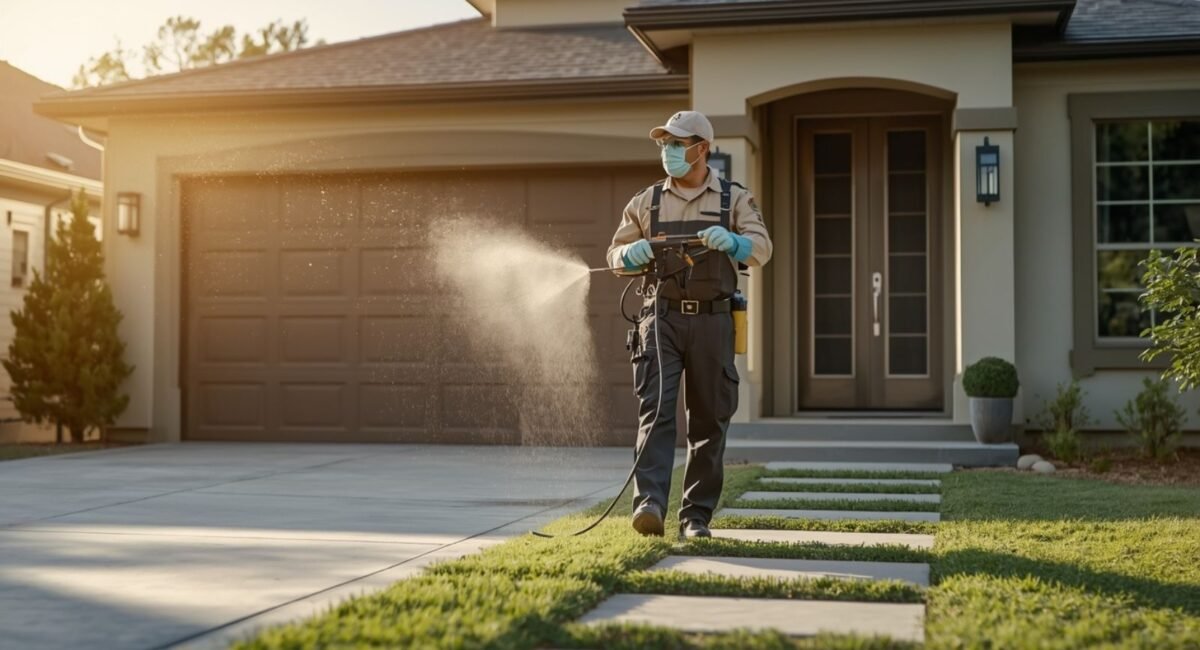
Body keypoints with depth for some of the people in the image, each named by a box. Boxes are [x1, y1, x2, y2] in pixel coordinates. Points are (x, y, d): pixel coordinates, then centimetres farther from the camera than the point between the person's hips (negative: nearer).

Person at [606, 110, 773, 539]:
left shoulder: (735, 199, 8)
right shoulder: (647, 201, 13)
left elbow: (761, 248, -4)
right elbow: (616, 256, 15)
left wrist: (730, 241, -26)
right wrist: (632, 253, -9)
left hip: (712, 320, 0)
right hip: (662, 318, 0)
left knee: (709, 420, 3)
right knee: (655, 411, -14)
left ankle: (696, 515, 11)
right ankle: (649, 503, -24)